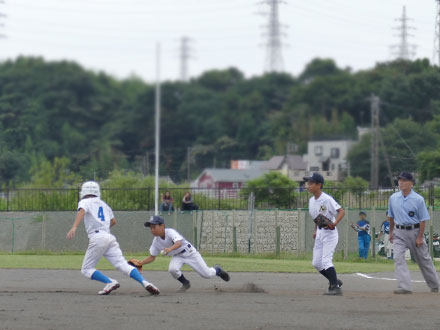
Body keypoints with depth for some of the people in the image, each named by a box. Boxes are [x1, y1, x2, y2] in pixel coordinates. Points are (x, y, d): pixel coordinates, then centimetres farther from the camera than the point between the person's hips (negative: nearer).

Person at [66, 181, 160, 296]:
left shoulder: (85, 202, 9)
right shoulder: (103, 204, 27)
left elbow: (81, 211, -14)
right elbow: (113, 221, 34)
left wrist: (74, 227, -29)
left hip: (97, 238, -6)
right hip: (110, 238, 6)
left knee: (86, 269, 3)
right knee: (122, 264, -6)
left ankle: (110, 282, -18)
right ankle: (144, 282, -27)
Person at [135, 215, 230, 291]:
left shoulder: (170, 232, -30)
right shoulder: (156, 241, -11)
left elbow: (179, 243, -49)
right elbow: (152, 257, 0)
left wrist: (170, 249, -69)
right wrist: (140, 263, -16)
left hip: (189, 253, -4)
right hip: (177, 256, 4)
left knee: (207, 274, -3)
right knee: (172, 269, -29)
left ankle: (217, 270, 35)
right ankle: (185, 283, 1)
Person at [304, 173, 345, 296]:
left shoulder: (327, 199, -18)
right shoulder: (312, 200, 8)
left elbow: (341, 211, -21)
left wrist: (334, 223, -35)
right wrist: (315, 230, 15)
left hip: (329, 233, -9)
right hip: (319, 234, 9)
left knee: (326, 261, -15)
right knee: (316, 263, 8)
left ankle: (336, 287, -9)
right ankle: (334, 281, 25)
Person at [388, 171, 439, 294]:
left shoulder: (418, 199, -10)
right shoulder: (393, 198, 2)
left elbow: (423, 219, -8)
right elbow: (391, 216, 16)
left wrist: (420, 237, -12)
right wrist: (391, 232, 16)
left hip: (414, 231, -3)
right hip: (399, 232, 3)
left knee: (423, 259, 9)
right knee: (398, 258, -14)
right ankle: (405, 287, -19)